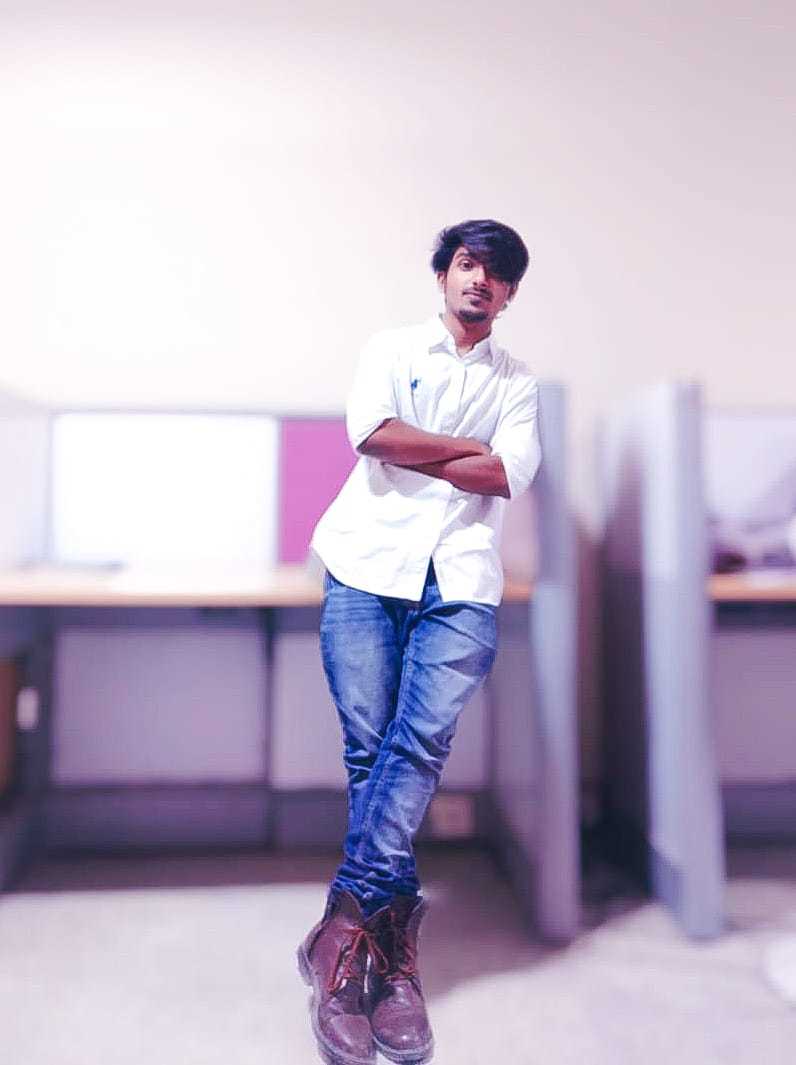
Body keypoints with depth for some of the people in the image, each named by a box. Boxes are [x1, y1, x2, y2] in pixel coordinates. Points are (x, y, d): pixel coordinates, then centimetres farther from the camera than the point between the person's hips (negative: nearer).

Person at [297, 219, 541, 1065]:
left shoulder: (517, 382, 20)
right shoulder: (391, 349, 17)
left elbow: (511, 474, 1)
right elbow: (370, 432, -4)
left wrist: (407, 452, 0)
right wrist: (470, 447, 2)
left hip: (461, 581, 1)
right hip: (369, 565, 0)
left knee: (420, 742, -14)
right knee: (369, 748, -5)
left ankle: (346, 928, -6)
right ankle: (392, 942, 4)